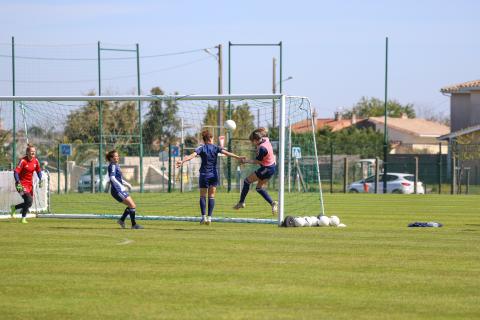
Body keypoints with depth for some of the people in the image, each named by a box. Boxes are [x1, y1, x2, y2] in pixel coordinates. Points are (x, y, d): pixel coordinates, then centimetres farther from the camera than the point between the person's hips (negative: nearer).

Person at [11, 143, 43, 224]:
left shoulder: (35, 161, 1)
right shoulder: (23, 161, -18)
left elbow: (38, 171, 17)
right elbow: (16, 172, -21)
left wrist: (40, 180, 5)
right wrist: (18, 183, -31)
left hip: (30, 184, 7)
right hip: (22, 184, -7)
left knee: (29, 203, 10)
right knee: (29, 200, -19)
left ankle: (14, 208, 34)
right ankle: (23, 218, -1)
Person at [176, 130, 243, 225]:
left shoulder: (201, 148, -4)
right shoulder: (216, 148, -1)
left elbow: (192, 155, -20)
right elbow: (227, 153, -11)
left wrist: (182, 161, -31)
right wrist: (238, 157, -12)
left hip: (204, 175, -1)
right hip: (214, 175, 1)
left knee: (202, 196, 8)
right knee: (211, 196, 7)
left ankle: (204, 216, -5)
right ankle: (209, 217, -3)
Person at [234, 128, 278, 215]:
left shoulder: (262, 148, -29)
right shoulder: (265, 139, -4)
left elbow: (256, 161, -17)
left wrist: (246, 161, -4)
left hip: (266, 169, -10)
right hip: (272, 167, 10)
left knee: (247, 181, 0)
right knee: (259, 188, 16)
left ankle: (241, 202, 7)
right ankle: (272, 203, 8)